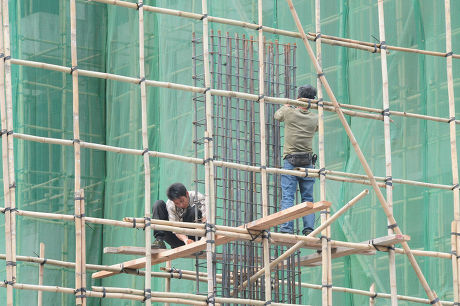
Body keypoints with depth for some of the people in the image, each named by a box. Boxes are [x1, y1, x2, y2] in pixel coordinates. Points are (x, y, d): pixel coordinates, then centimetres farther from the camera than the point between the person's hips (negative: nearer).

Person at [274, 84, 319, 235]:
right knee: (308, 197, 7)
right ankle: (309, 228, -2)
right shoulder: (314, 118, 5)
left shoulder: (289, 112, -4)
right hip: (308, 162, 3)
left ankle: (286, 228, -16)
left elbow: (277, 115, 19)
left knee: (287, 196, -6)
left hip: (290, 161, -3)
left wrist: (285, 106, 39)